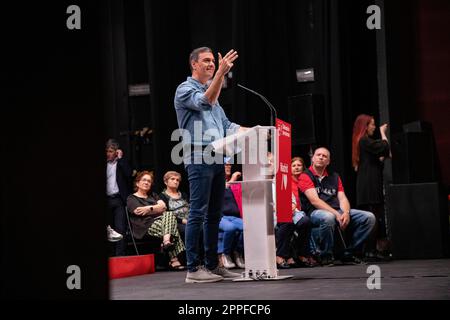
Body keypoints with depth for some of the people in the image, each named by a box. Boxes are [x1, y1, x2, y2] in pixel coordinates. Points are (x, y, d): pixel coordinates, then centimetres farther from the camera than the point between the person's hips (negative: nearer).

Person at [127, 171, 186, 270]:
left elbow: (163, 206, 12)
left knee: (169, 214, -30)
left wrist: (149, 208, -2)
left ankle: (166, 241, -42)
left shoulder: (153, 195, 32)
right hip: (147, 226, -5)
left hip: (162, 221, 5)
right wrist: (156, 208, 4)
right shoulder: (131, 199, 14)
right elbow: (140, 212, -4)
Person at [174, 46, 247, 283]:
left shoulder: (210, 91, 23)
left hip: (217, 158, 9)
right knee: (198, 213, -10)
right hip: (199, 158, -9)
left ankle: (212, 265, 14)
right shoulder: (185, 90, -3)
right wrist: (221, 73, -27)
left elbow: (226, 125, 24)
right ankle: (193, 268, -10)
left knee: (214, 214, 9)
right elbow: (205, 102, -22)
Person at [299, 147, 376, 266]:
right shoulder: (305, 177, 2)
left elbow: (342, 198, 12)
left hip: (337, 211, 6)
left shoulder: (334, 177, 22)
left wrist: (346, 213, -13)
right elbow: (314, 200, -11)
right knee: (328, 217, -42)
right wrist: (337, 214, -21)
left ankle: (349, 253, -4)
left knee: (369, 217, -10)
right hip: (315, 212, -6)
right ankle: (326, 256, -20)